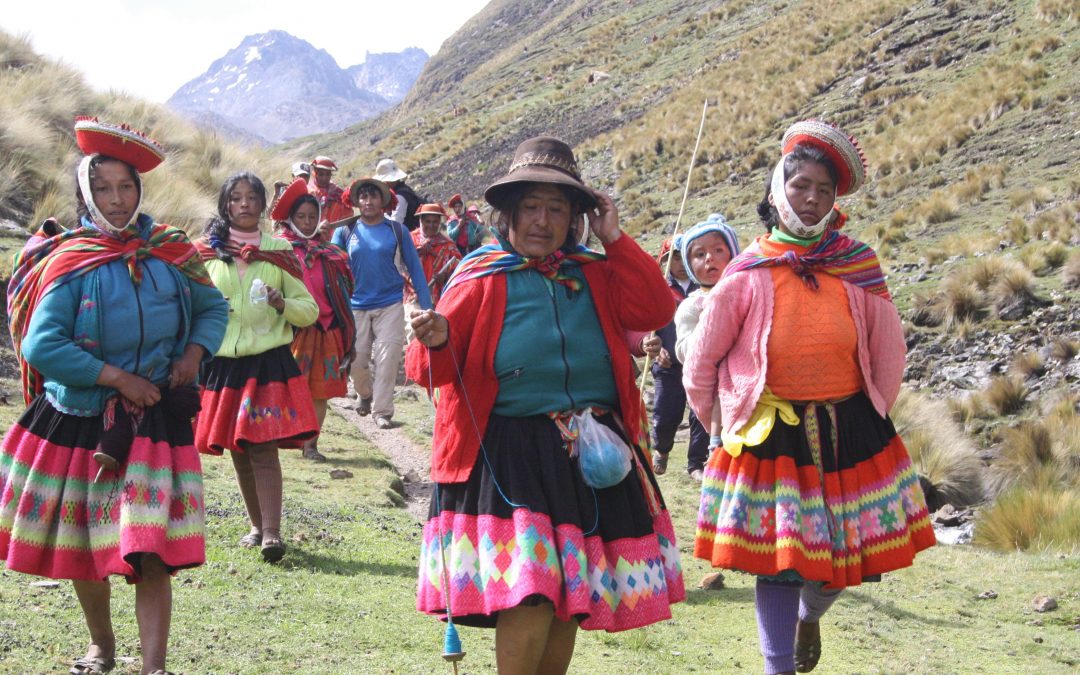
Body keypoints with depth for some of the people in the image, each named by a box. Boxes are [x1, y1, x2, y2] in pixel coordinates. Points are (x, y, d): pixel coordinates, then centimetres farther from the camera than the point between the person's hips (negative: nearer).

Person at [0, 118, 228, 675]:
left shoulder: (171, 253, 1)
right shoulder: (67, 263, -8)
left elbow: (213, 307, 16)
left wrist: (194, 353, -3)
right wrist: (117, 377, -18)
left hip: (154, 422, 0)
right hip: (77, 423, 0)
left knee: (150, 552, -9)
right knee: (81, 544, 15)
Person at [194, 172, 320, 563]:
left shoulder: (279, 252, 6)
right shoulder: (208, 252, 7)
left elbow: (310, 310, 8)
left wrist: (283, 304, -12)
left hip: (270, 362, -2)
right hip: (223, 365, 2)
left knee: (263, 448, -11)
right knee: (237, 450, 8)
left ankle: (272, 532, -13)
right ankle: (258, 525, 21)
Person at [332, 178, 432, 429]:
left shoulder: (397, 230, 0)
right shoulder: (345, 232, 1)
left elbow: (414, 267, 2)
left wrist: (426, 306, -1)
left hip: (390, 304, -1)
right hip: (356, 306, 1)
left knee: (387, 359, -6)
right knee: (356, 359, 6)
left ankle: (382, 411, 4)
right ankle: (365, 394, 35)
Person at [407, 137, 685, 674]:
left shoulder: (595, 275, 12)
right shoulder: (481, 277, -1)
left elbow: (655, 310, -2)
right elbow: (435, 368, -6)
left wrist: (615, 241, -1)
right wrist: (437, 343, -29)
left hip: (591, 459, 5)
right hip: (509, 455, -4)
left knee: (571, 597, 9)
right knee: (528, 601, -15)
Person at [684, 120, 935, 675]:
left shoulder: (858, 268, -2)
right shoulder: (747, 276, -7)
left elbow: (888, 354, 6)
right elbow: (701, 363, 2)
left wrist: (869, 419, 9)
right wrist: (718, 423, 9)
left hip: (850, 433, 3)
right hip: (772, 435, -2)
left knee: (846, 555, 9)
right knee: (778, 556, 0)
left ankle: (810, 615, 43)